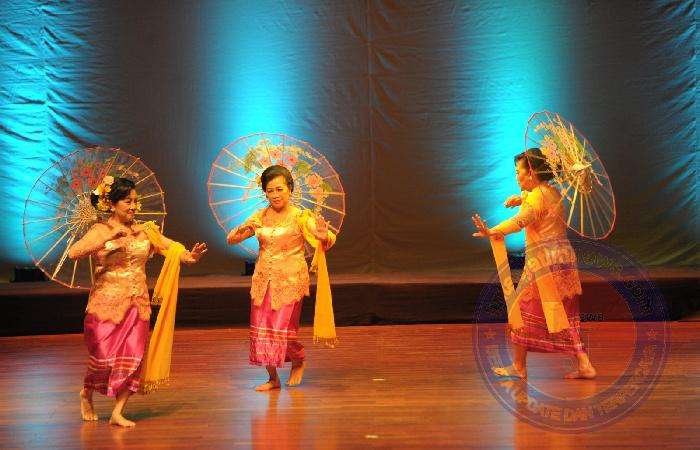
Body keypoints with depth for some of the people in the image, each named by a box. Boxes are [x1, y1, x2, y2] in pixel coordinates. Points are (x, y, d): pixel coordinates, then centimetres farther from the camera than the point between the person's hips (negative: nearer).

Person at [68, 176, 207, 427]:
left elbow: (170, 247, 0)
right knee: (104, 357, 2)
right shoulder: (101, 230, -6)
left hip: (137, 304, 4)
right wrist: (109, 237, -27)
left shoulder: (144, 230, 5)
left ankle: (117, 413, 13)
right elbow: (73, 253, -21)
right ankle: (86, 394, 34)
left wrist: (189, 256, -22)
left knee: (132, 358, 0)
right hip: (107, 303, -3)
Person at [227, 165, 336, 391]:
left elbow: (328, 240, -17)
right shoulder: (259, 216, 6)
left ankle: (299, 361, 28)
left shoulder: (300, 217, -7)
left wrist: (324, 234, -41)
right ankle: (273, 379, 22)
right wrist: (243, 229, -16)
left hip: (290, 280, -5)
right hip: (263, 280, 5)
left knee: (283, 329, -5)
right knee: (260, 329, 5)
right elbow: (231, 239, 6)